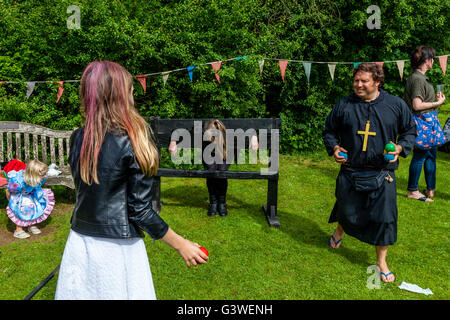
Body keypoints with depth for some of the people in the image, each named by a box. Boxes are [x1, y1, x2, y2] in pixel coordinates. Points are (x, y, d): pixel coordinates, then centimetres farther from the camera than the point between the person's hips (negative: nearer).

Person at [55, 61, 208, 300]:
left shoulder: (77, 139, -1)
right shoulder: (131, 144, -17)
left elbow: (84, 189, 10)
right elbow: (140, 210, -15)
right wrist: (181, 245, -7)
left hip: (80, 242, 5)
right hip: (116, 247, -5)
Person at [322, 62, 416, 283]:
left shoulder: (396, 105, 0)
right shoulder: (344, 106, 0)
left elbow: (410, 130, 11)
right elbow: (329, 131, 13)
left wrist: (400, 148, -8)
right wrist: (334, 147, -6)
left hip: (382, 175, 0)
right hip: (350, 172, 0)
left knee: (384, 218, 2)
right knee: (348, 213, 10)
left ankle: (381, 261, 23)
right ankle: (340, 231, 49)